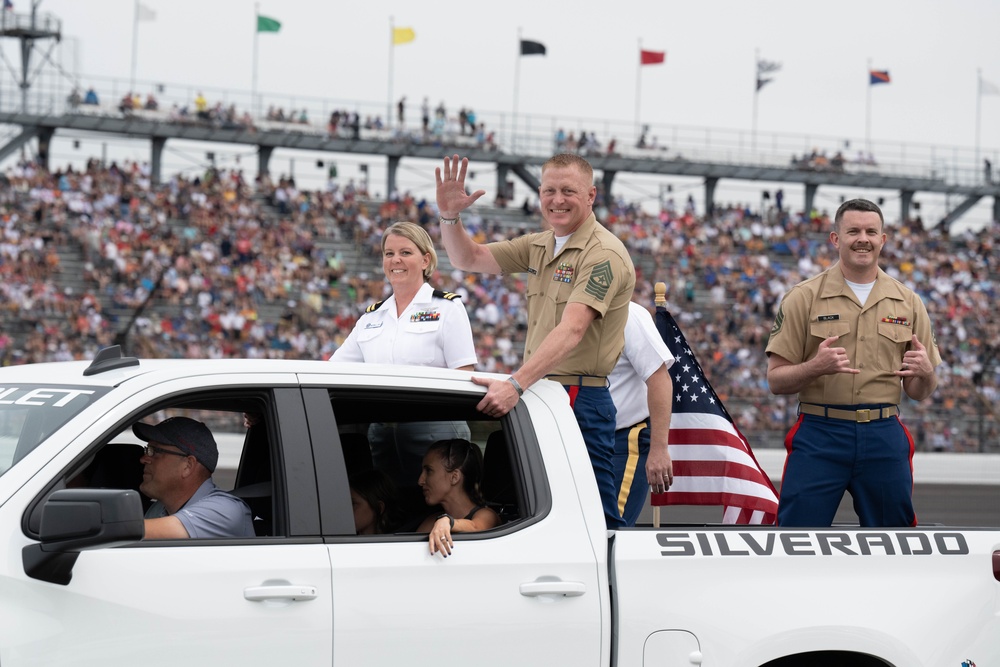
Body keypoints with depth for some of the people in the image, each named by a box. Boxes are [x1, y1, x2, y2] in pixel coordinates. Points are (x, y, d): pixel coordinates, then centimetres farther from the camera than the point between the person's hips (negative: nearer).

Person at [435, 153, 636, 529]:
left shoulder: (604, 254, -14)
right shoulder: (540, 246, 14)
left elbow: (571, 330, -26)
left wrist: (515, 385, -35)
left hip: (580, 399, -9)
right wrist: (449, 217, -2)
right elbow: (467, 259, 20)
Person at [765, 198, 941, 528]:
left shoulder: (907, 302, 11)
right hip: (819, 436, -3)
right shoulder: (803, 298, 2)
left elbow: (919, 392, 13)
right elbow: (776, 380, -1)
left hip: (885, 438, 3)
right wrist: (816, 367, -20)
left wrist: (924, 373, -11)